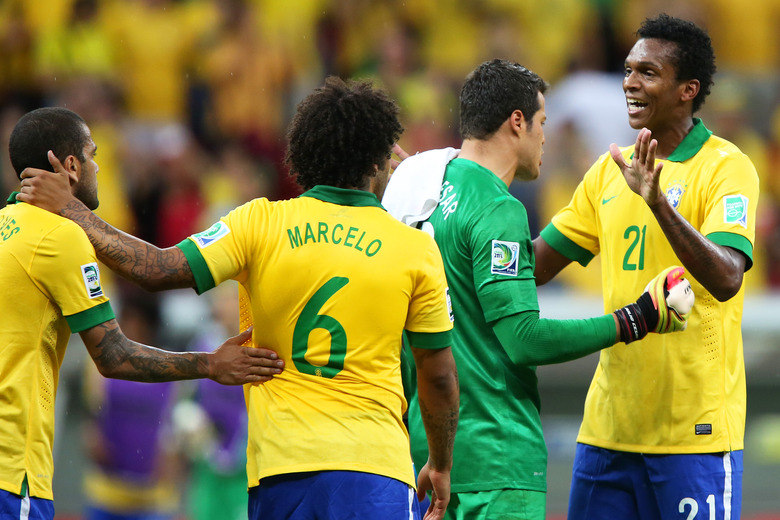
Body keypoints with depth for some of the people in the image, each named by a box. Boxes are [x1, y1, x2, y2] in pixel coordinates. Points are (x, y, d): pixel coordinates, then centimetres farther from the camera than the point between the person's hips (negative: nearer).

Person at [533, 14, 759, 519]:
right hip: (609, 426, 6)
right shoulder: (610, 170, 12)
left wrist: (659, 202, -33)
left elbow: (726, 280, -23)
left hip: (695, 430, -6)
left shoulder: (726, 167, -8)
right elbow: (534, 265, 16)